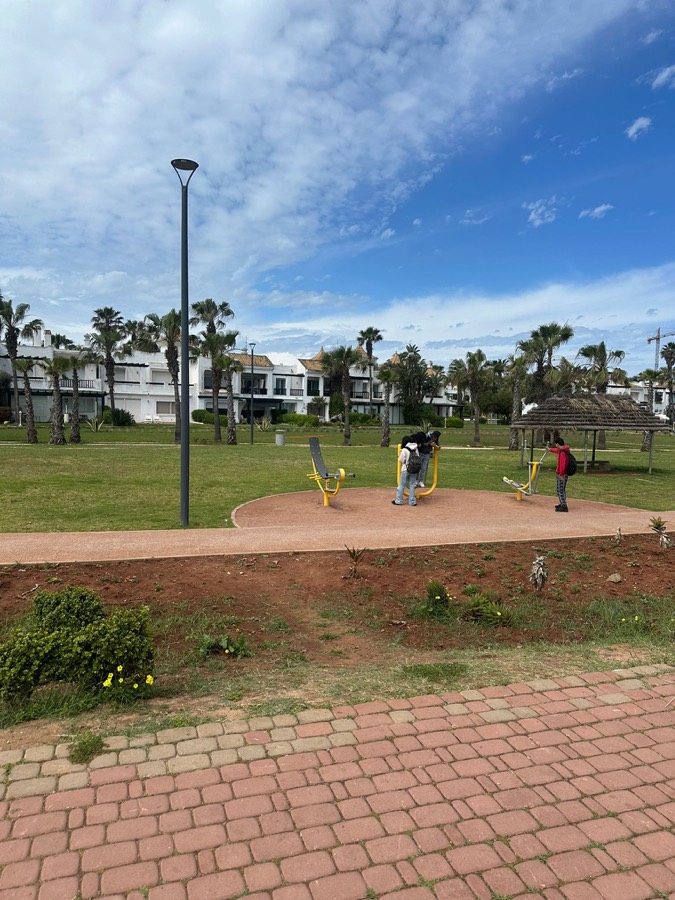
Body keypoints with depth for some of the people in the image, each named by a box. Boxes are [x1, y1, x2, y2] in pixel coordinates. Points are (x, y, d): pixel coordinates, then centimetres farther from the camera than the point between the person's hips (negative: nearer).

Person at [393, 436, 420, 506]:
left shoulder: (405, 450, -13)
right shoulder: (416, 449, 3)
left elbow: (401, 460, -9)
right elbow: (418, 459, 5)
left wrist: (399, 456, 9)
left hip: (406, 469, -4)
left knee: (402, 485, 5)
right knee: (412, 485, 11)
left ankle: (399, 501, 10)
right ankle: (412, 501, 12)